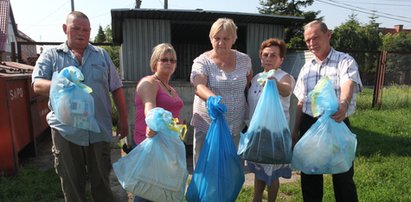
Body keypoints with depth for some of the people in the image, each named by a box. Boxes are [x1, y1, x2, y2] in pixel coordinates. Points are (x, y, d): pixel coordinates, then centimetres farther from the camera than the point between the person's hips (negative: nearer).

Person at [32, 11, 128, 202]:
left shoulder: (102, 55, 11)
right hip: (65, 130, -1)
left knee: (101, 181, 12)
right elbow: (37, 84, -7)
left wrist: (123, 119, 6)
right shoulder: (50, 55, 6)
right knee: (72, 183, 13)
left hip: (99, 129, 1)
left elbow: (116, 88, 11)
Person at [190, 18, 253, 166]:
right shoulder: (202, 61, -8)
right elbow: (198, 86, -25)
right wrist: (213, 98, -47)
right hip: (207, 125, -3)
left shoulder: (244, 60, 4)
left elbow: (251, 82, 20)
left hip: (235, 126, 3)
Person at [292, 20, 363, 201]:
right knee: (309, 175, 14)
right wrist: (295, 130, 12)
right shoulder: (306, 67, 10)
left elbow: (348, 84, -27)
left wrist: (343, 104, -48)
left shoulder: (345, 61, -5)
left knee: (343, 177, 7)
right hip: (309, 125, 5)